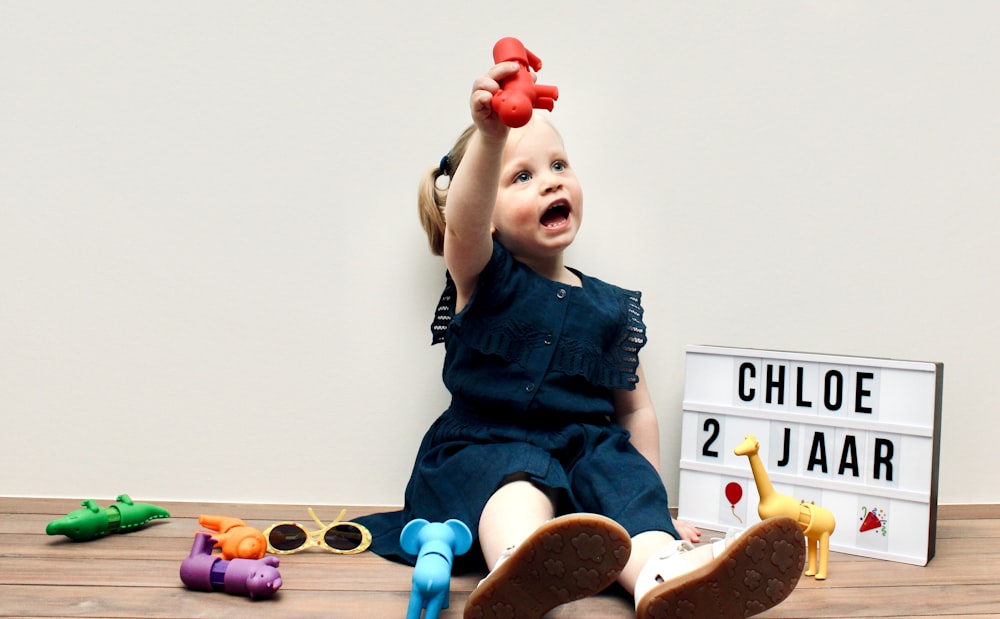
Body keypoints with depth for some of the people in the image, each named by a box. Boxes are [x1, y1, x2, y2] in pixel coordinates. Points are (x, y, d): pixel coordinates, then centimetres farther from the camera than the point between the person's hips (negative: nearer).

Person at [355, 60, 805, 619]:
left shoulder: (614, 306, 16)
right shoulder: (482, 278, 4)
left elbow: (636, 408, 21)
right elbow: (463, 218, -20)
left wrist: (654, 501, 17)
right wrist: (490, 137, -39)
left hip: (587, 449, 3)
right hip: (484, 446, -2)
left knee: (623, 475, -30)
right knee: (522, 476, -36)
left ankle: (664, 573, -60)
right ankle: (520, 573, -67)